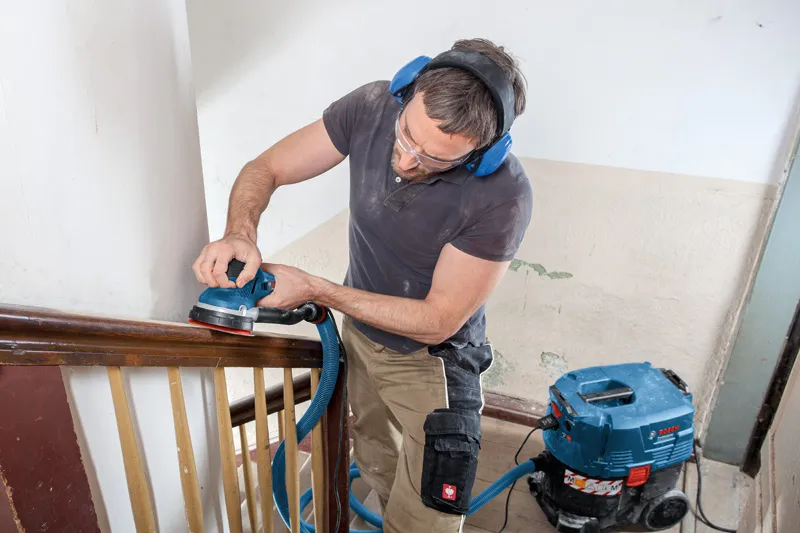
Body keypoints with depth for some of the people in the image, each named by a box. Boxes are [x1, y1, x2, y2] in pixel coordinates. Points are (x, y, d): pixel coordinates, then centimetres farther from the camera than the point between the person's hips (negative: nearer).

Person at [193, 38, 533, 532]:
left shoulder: (504, 196, -33)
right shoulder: (373, 107, -21)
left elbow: (436, 321, -26)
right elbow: (264, 170, -12)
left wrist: (313, 288, -29)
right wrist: (240, 234, -33)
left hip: (430, 361, -4)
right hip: (360, 331, 5)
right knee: (377, 464, 28)